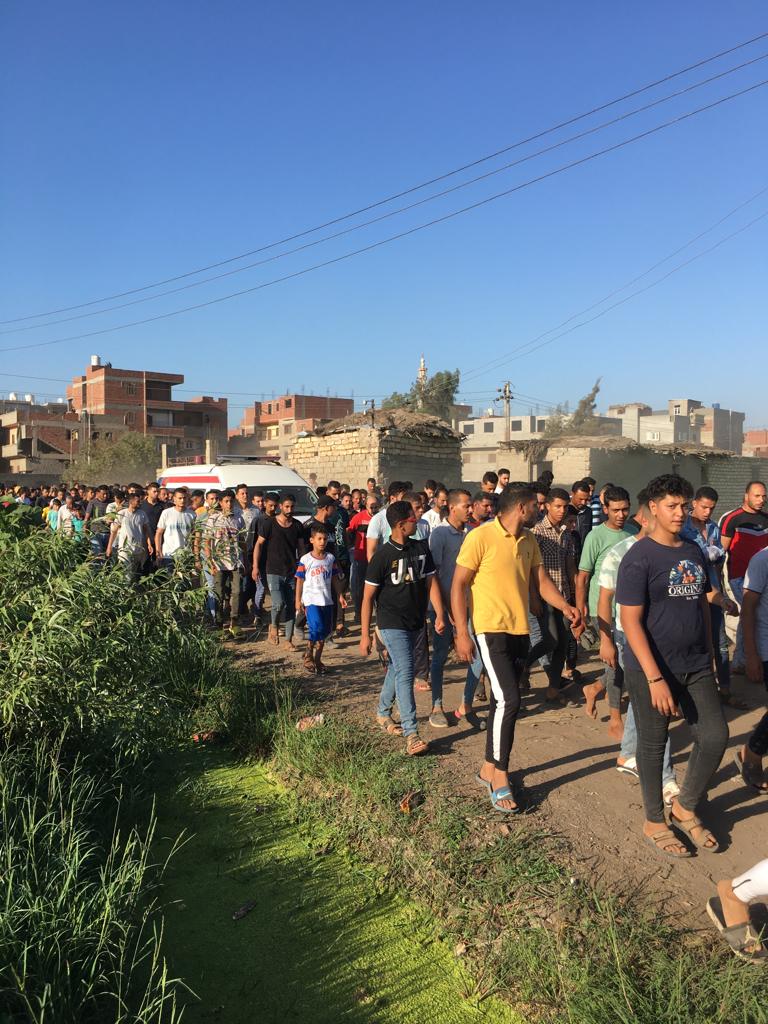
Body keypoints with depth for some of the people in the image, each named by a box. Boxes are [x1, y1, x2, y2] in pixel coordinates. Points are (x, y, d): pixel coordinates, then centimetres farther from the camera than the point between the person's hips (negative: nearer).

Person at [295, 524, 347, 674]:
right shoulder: (305, 559, -5)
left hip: (327, 600, 5)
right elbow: (300, 580, -2)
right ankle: (308, 654, 7)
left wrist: (340, 596, 9)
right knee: (317, 628, -16)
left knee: (325, 630, 8)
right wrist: (298, 600, -4)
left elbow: (335, 578, 13)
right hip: (311, 600, -5)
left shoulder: (330, 558, 7)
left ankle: (317, 659, 23)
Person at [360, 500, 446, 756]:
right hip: (392, 624, -6)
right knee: (405, 673, -12)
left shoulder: (421, 548, 3)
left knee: (396, 668, 19)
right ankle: (411, 733, -10)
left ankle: (383, 713, 38)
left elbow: (431, 582, 6)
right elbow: (368, 596, -11)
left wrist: (439, 615, -5)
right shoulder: (383, 555, -14)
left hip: (416, 622, 6)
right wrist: (365, 635, -13)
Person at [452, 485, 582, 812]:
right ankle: (500, 776, 1)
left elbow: (542, 581, 10)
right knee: (509, 700, -14)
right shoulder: (481, 537, -13)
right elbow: (458, 585, -12)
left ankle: (489, 767, 28)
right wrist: (461, 633, -17)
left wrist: (566, 607, -9)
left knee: (502, 702, 14)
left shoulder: (529, 541, 9)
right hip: (491, 630, -7)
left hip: (520, 631, 7)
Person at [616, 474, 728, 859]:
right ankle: (654, 822, 28)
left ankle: (685, 809, 29)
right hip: (651, 668, -6)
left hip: (696, 666, 6)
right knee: (653, 744, 8)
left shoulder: (693, 552, 7)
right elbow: (630, 621, -18)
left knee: (715, 735, 5)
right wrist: (655, 678, -21)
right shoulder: (639, 557, -15)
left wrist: (710, 654, 15)